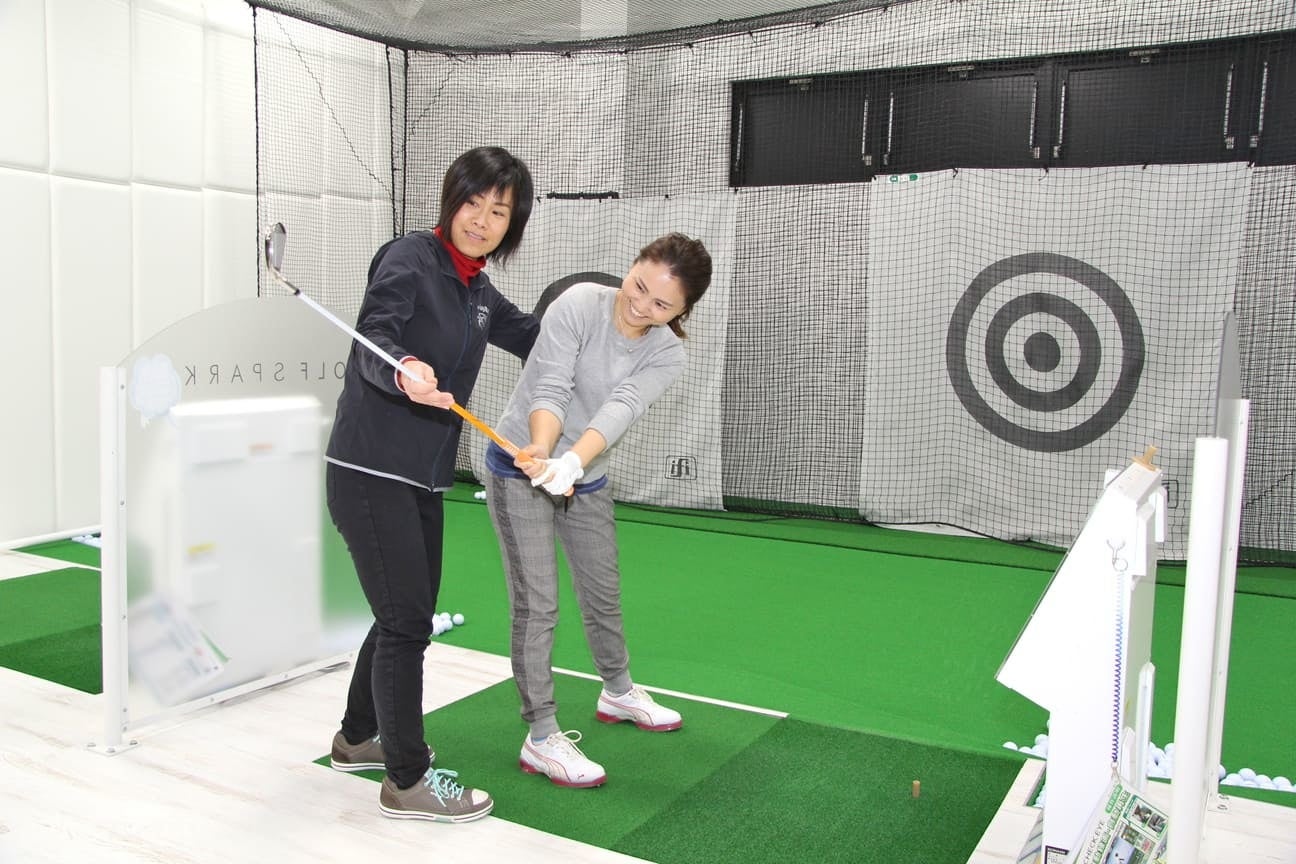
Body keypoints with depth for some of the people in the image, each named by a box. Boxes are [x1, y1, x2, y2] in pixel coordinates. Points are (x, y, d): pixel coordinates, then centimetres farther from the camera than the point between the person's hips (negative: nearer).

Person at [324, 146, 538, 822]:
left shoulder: (479, 293, 12)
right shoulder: (409, 258, -10)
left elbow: (533, 337, 27)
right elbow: (373, 339, -21)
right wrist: (402, 370, -42)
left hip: (423, 477, 8)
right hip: (369, 470, -8)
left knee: (408, 615, 17)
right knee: (407, 620, -5)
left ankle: (357, 739, 37)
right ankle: (407, 781, 9)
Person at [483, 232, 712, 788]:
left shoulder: (667, 354, -9)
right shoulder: (580, 304, -20)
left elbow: (620, 408, -27)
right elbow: (550, 390, -27)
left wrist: (571, 461, -45)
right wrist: (541, 452, -46)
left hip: (586, 479, 5)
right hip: (519, 467, -5)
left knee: (603, 593, 18)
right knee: (537, 605, -6)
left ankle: (618, 692, 43)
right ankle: (541, 739, 6)